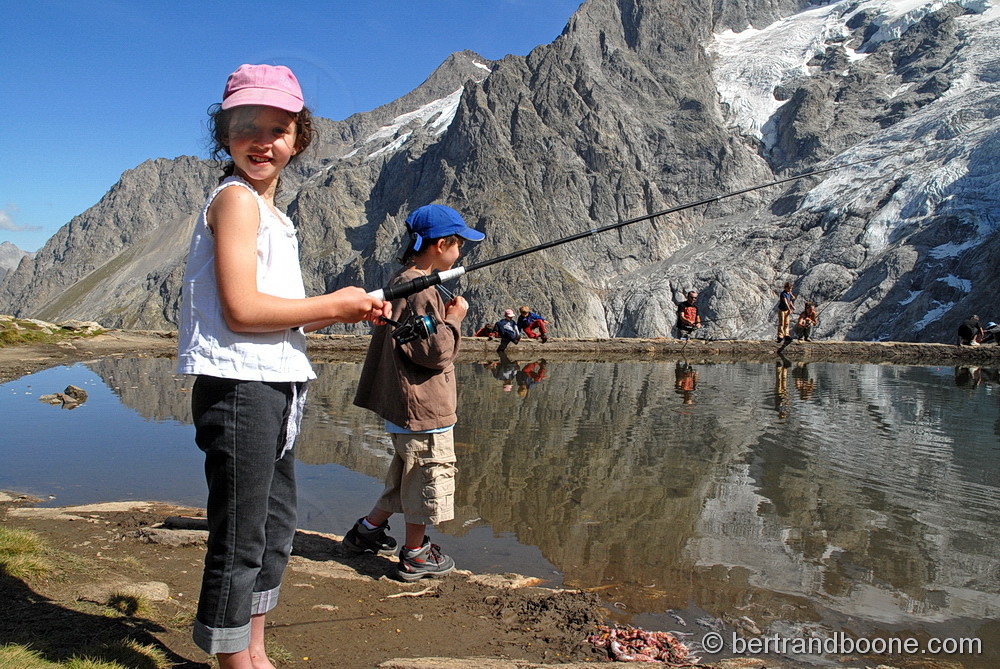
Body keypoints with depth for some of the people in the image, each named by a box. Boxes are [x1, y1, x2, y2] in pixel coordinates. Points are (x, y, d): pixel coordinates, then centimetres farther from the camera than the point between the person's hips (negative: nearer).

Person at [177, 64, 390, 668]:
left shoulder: (270, 210, 18)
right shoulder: (235, 198, -10)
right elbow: (241, 310, -21)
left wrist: (350, 312, 7)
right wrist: (336, 304, -10)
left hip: (274, 387, 10)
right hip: (238, 385, -10)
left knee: (277, 526, 19)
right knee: (241, 538, -1)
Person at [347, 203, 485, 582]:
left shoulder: (401, 280, 11)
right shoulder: (421, 290, -20)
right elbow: (433, 351, -23)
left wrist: (445, 314, 11)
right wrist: (454, 318, -10)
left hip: (403, 403, 10)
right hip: (424, 407, -10)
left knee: (407, 474, 23)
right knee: (428, 475, 4)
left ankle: (367, 530, 33)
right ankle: (415, 555, 18)